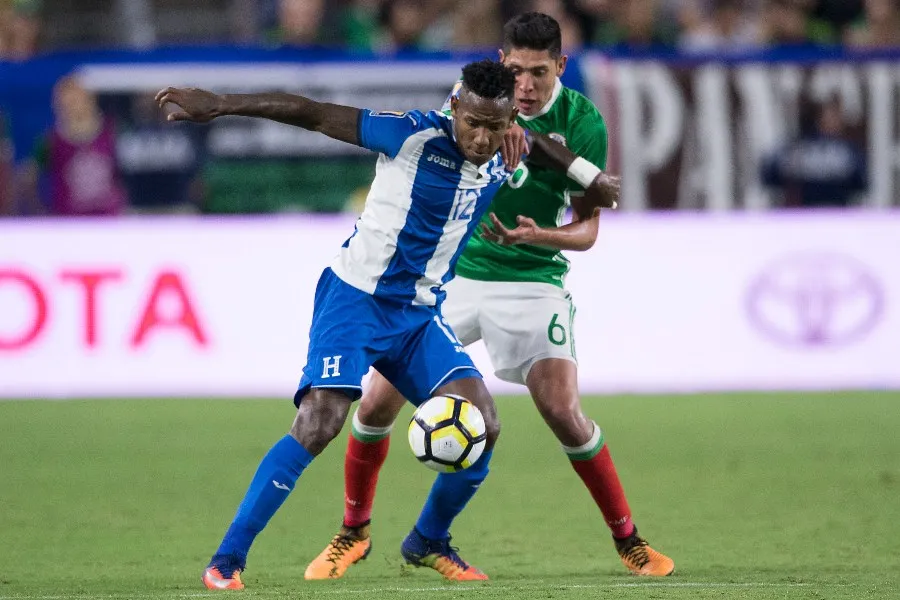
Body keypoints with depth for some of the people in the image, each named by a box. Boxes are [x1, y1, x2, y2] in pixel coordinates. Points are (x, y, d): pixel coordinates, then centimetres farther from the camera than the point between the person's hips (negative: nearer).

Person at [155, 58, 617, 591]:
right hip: (356, 301, -6)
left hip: (421, 314, 6)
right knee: (318, 426, -21)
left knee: (484, 426, -7)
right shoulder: (414, 135, -19)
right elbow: (315, 115, -17)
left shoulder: (504, 163, -1)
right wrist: (219, 105, -20)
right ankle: (228, 558, -15)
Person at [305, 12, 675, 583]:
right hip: (453, 273, 2)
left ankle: (629, 540, 2)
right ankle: (354, 533, 16)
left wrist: (539, 236, -27)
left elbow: (587, 229, -8)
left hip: (532, 279, -2)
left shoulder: (580, 121, -11)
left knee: (564, 412, -16)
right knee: (379, 403, -5)